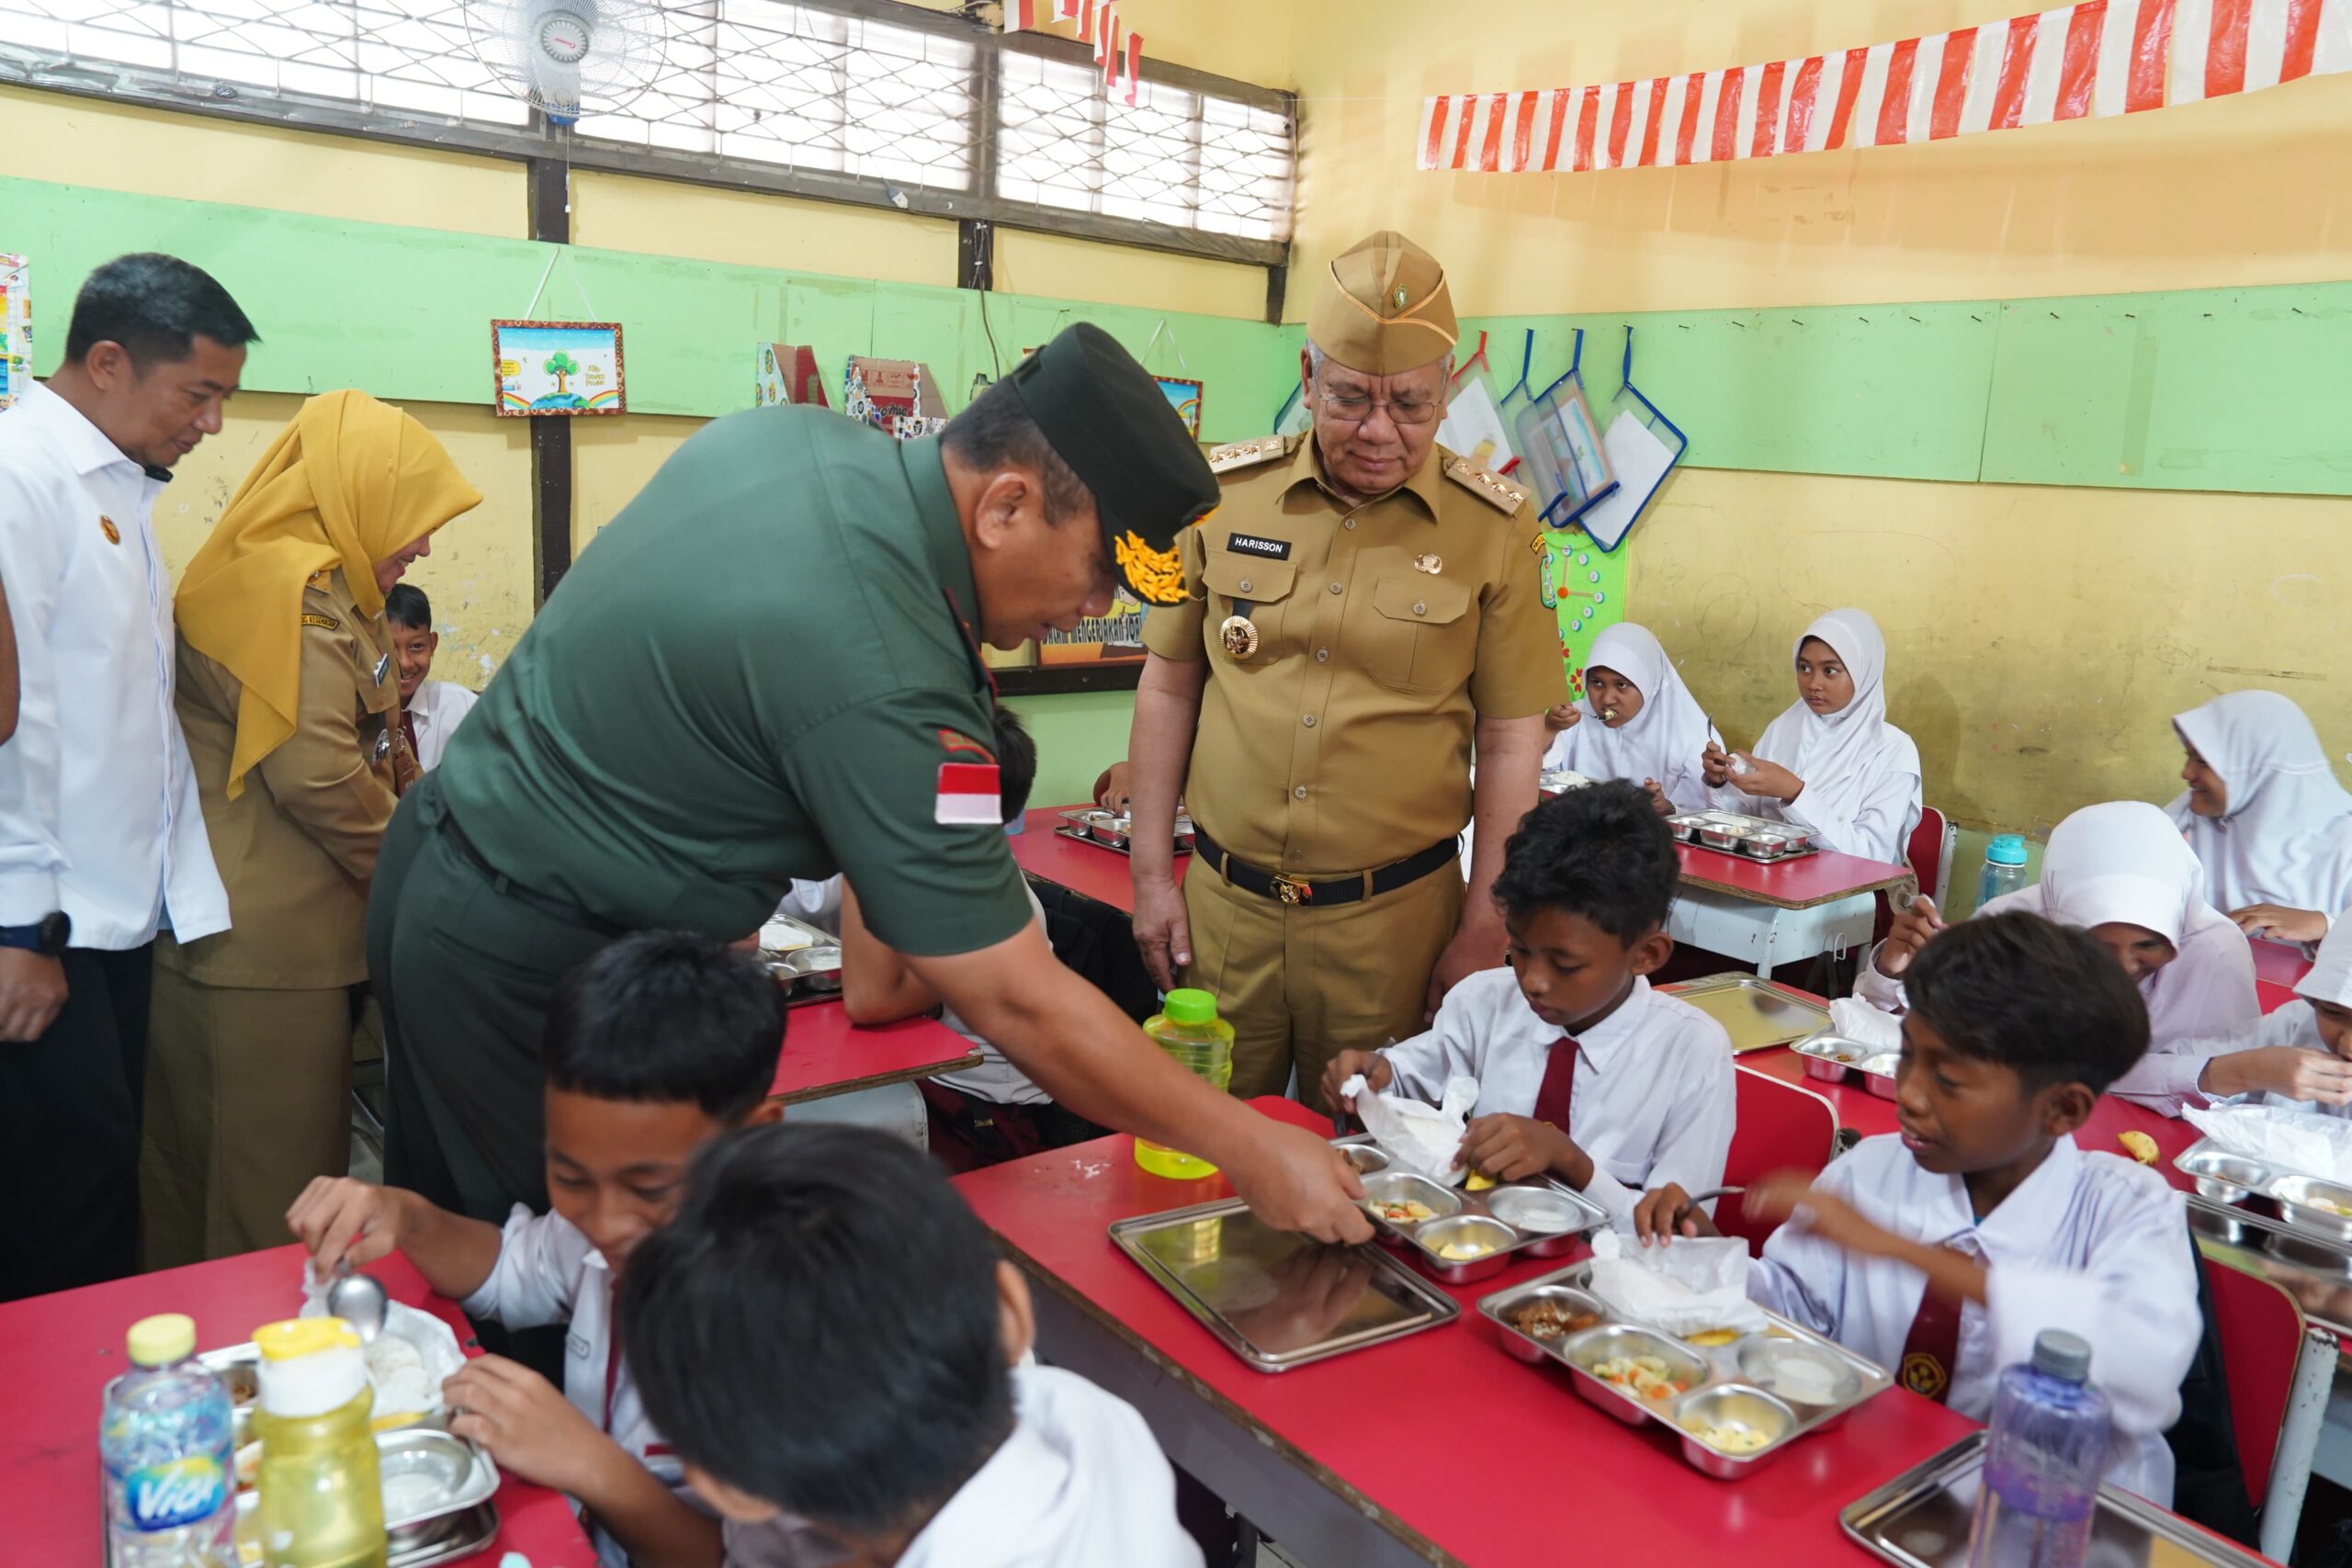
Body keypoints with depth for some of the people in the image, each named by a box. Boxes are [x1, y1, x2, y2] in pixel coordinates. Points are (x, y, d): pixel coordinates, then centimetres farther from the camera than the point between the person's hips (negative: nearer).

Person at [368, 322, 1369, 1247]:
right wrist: (1249, 1149, -17)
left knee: (452, 1249, 24)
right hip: (530, 969, -9)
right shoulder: (884, 690, -31)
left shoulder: (783, 432, -5)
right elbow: (1015, 1004, -27)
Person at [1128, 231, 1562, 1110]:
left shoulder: (1495, 529, -3)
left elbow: (1509, 739, 1)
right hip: (1222, 904, 2)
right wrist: (1151, 874, 6)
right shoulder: (1227, 492, 1)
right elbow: (1169, 685, 8)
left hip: (1394, 916, -1)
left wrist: (1483, 929, 0)